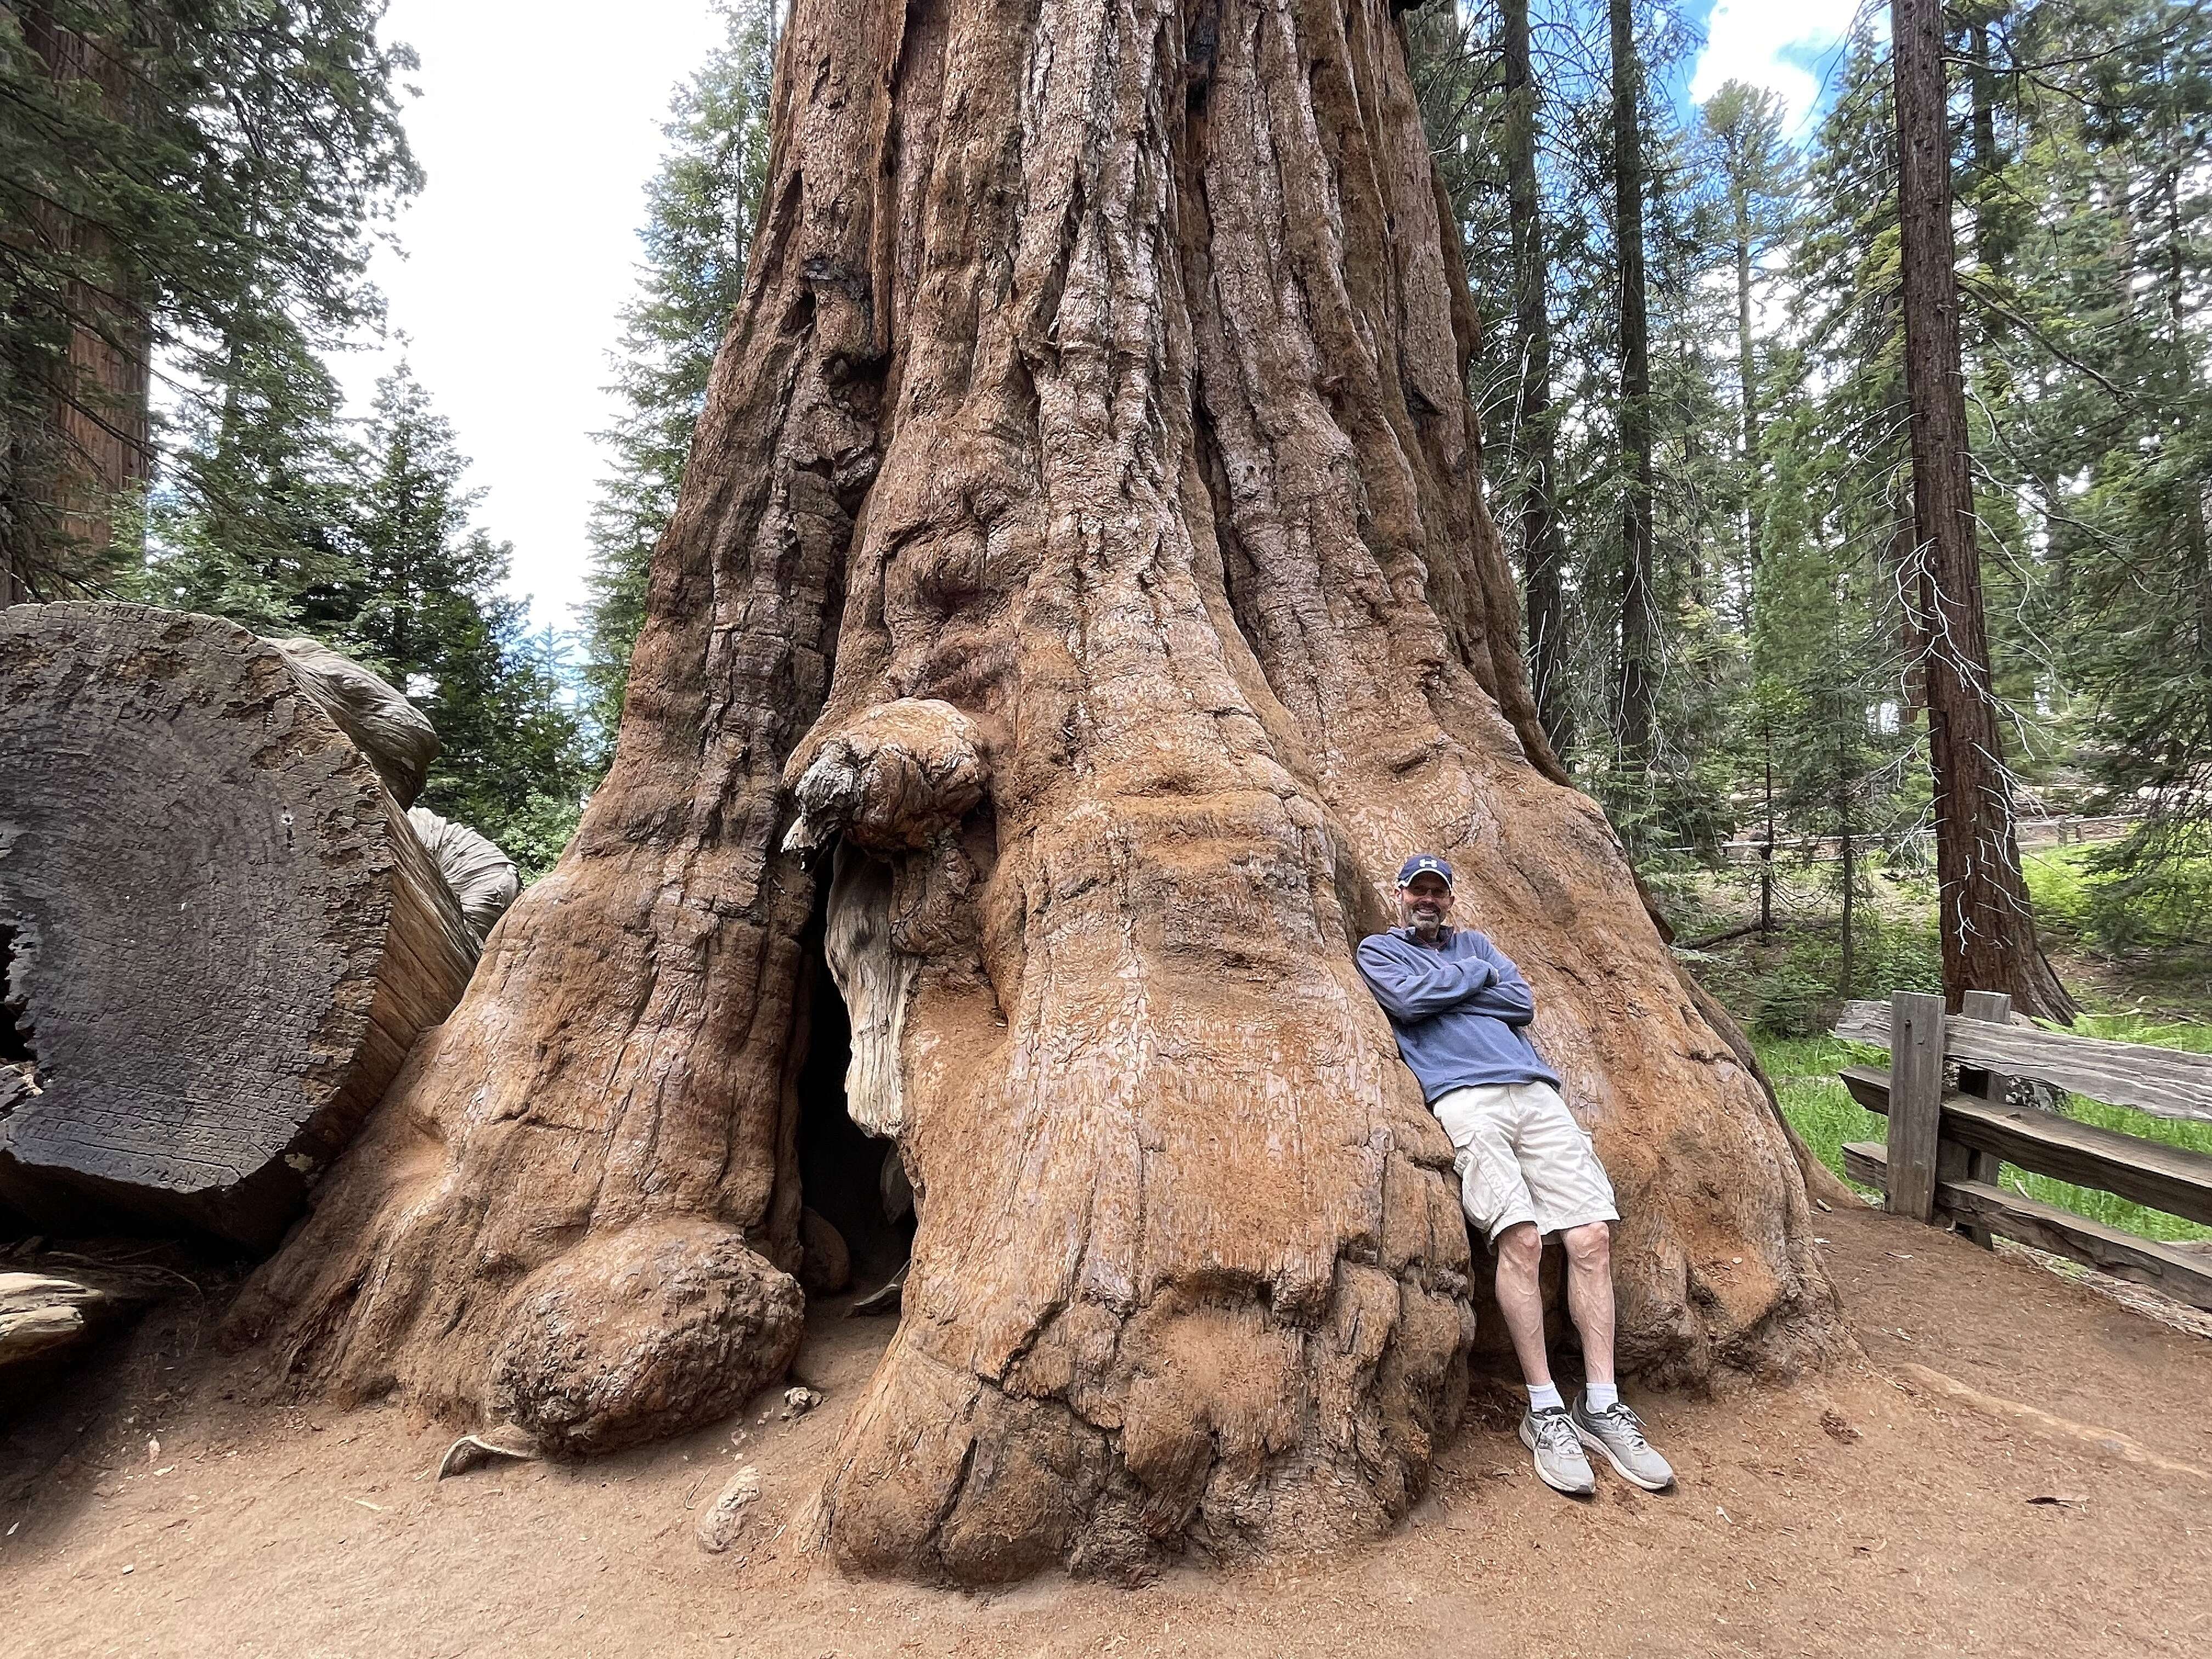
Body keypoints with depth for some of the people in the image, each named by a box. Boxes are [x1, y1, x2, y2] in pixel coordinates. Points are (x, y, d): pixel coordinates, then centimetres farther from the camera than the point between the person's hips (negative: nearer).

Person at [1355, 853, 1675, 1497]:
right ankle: (1544, 1410, -9)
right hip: (1464, 1099, -4)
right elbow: (1409, 1000, -4)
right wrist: (1478, 975, 9)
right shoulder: (1378, 949, 18)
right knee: (1520, 1237, -21)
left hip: (1535, 1091, 4)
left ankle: (1602, 1405, -1)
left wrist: (1443, 990, 5)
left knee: (1592, 1237, -9)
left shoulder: (1474, 942, 28)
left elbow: (1523, 1003, 13)